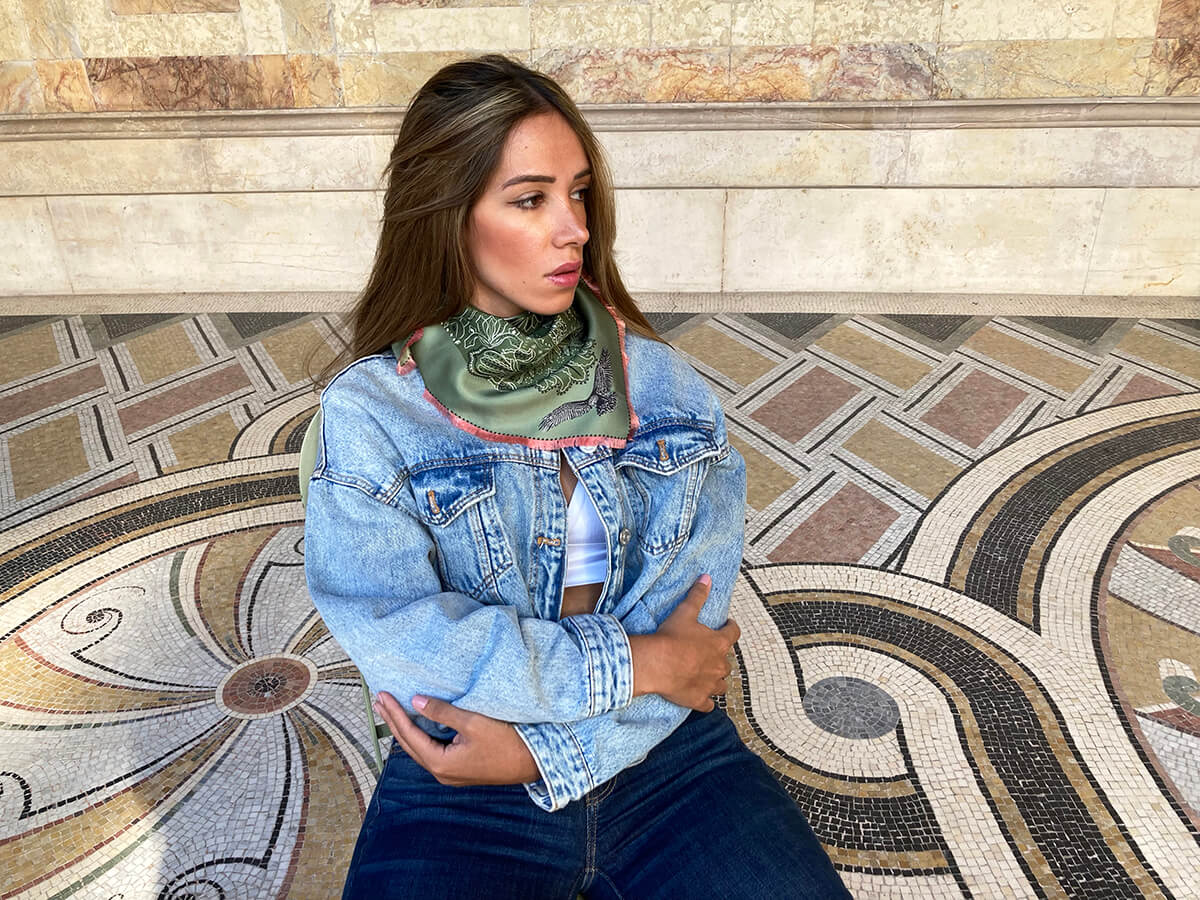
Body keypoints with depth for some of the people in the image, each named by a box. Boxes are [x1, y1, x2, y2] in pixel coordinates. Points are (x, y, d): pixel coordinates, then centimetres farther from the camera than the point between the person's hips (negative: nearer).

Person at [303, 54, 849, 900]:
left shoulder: (662, 381, 0)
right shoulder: (368, 410, -5)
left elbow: (697, 617, -6)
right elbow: (394, 635, -15)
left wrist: (546, 749, -15)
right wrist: (636, 664, -15)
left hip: (669, 756, 3)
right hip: (460, 790, -2)